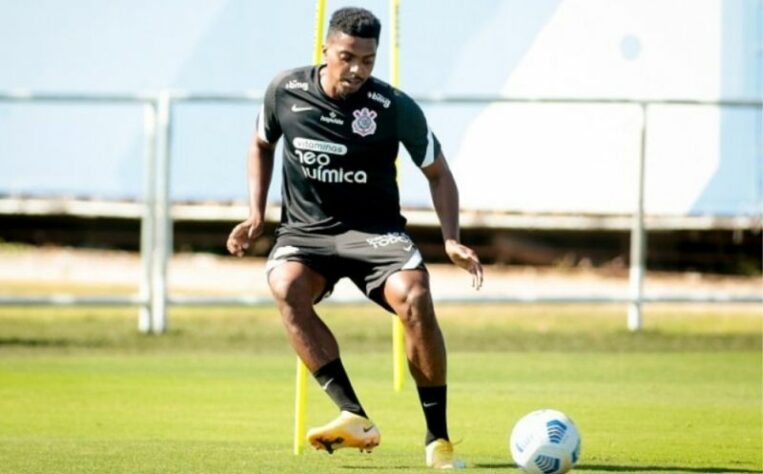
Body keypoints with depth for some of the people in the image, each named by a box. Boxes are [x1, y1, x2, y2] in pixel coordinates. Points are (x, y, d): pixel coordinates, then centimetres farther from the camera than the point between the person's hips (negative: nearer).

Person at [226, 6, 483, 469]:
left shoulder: (396, 108, -11)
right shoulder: (285, 92, -5)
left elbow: (438, 173, 1)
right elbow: (263, 145, 16)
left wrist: (452, 239, -13)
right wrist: (256, 214, 4)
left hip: (374, 230, -1)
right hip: (305, 230, 1)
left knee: (414, 297, -31)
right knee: (286, 287, -34)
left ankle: (438, 438, -17)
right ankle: (356, 418, -36)